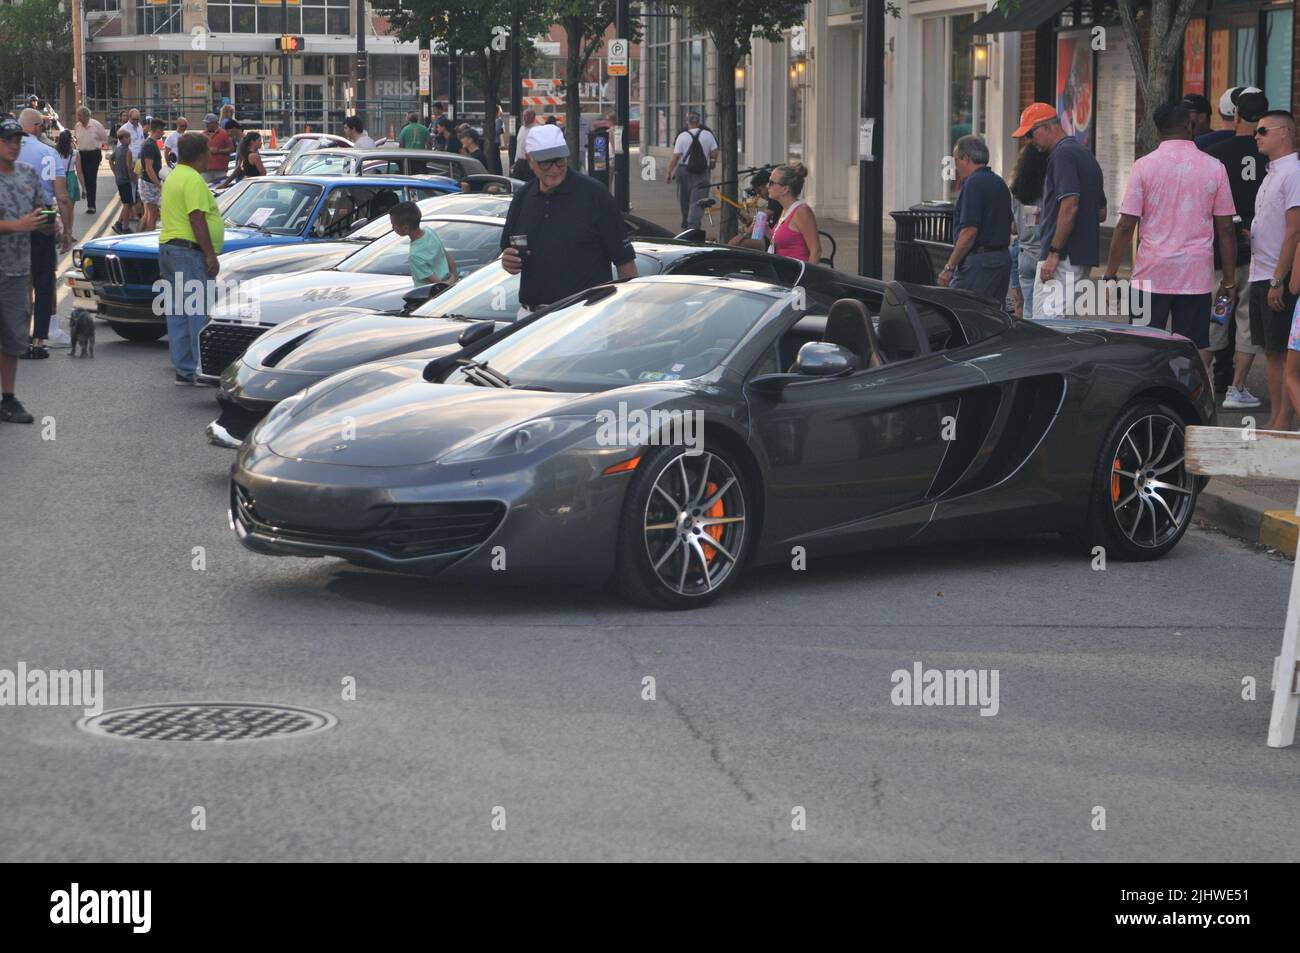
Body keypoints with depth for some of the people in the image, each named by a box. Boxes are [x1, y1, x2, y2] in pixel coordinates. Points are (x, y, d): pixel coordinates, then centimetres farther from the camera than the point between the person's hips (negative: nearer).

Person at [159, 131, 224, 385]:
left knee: (177, 314, 9)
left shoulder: (173, 177, 19)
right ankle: (202, 370, -10)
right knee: (199, 314, -9)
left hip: (167, 248, 11)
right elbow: (197, 219, -20)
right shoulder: (193, 180, -14)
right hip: (189, 252, -11)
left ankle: (183, 369, 12)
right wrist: (210, 255, -19)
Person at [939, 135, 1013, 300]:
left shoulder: (973, 183, -12)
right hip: (1003, 259, 9)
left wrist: (949, 267, -16)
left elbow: (969, 231, -19)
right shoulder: (1000, 183, 17)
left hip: (978, 261, -9)